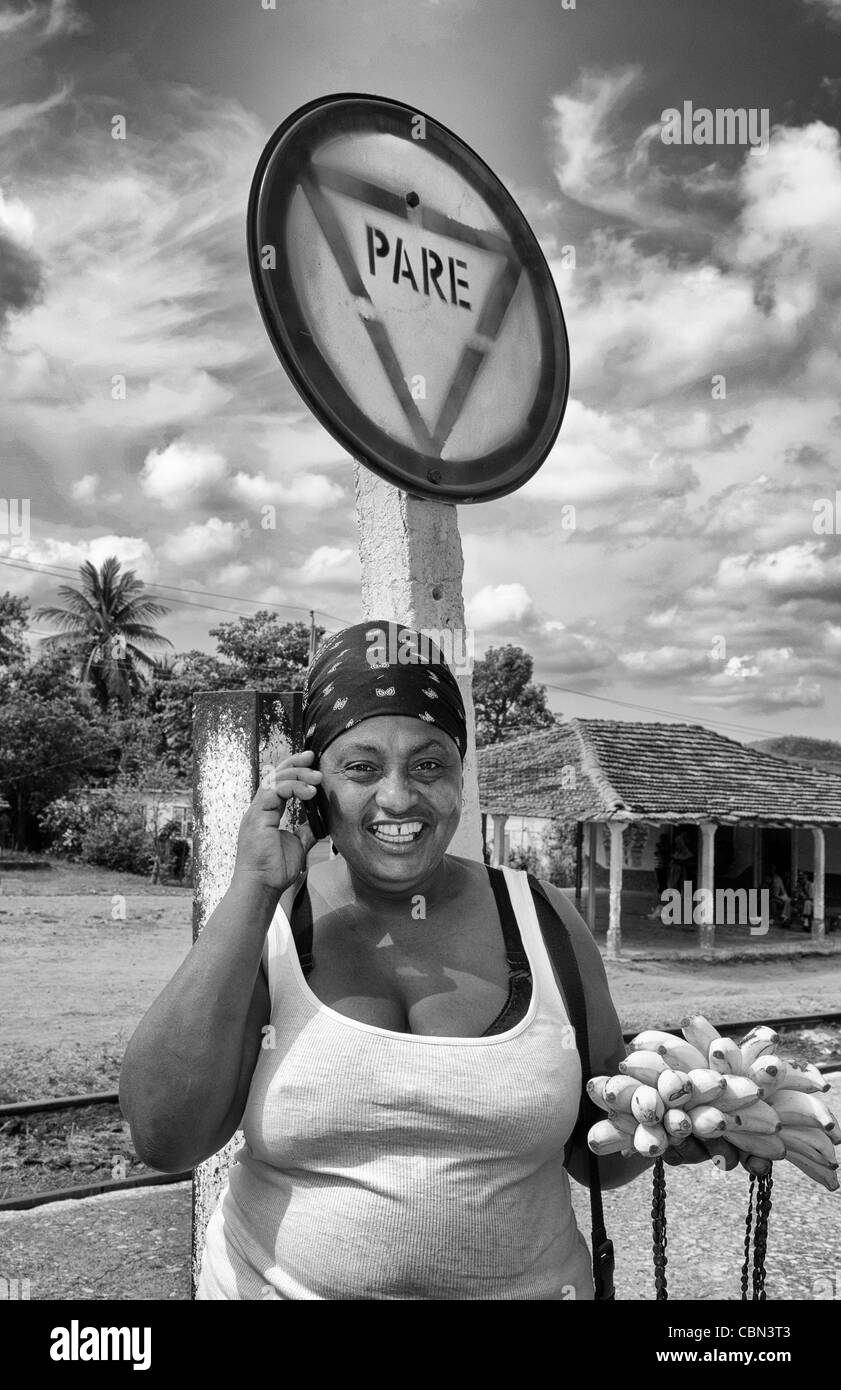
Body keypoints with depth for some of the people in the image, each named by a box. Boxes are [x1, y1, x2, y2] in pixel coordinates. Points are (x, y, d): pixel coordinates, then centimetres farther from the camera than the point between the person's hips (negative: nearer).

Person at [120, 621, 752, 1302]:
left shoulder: (544, 922, -8)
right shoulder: (262, 926, -10)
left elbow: (595, 1153, 2)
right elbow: (164, 1137, -22)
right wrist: (252, 890, -24)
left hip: (530, 1285, 1)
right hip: (279, 1282, 0)